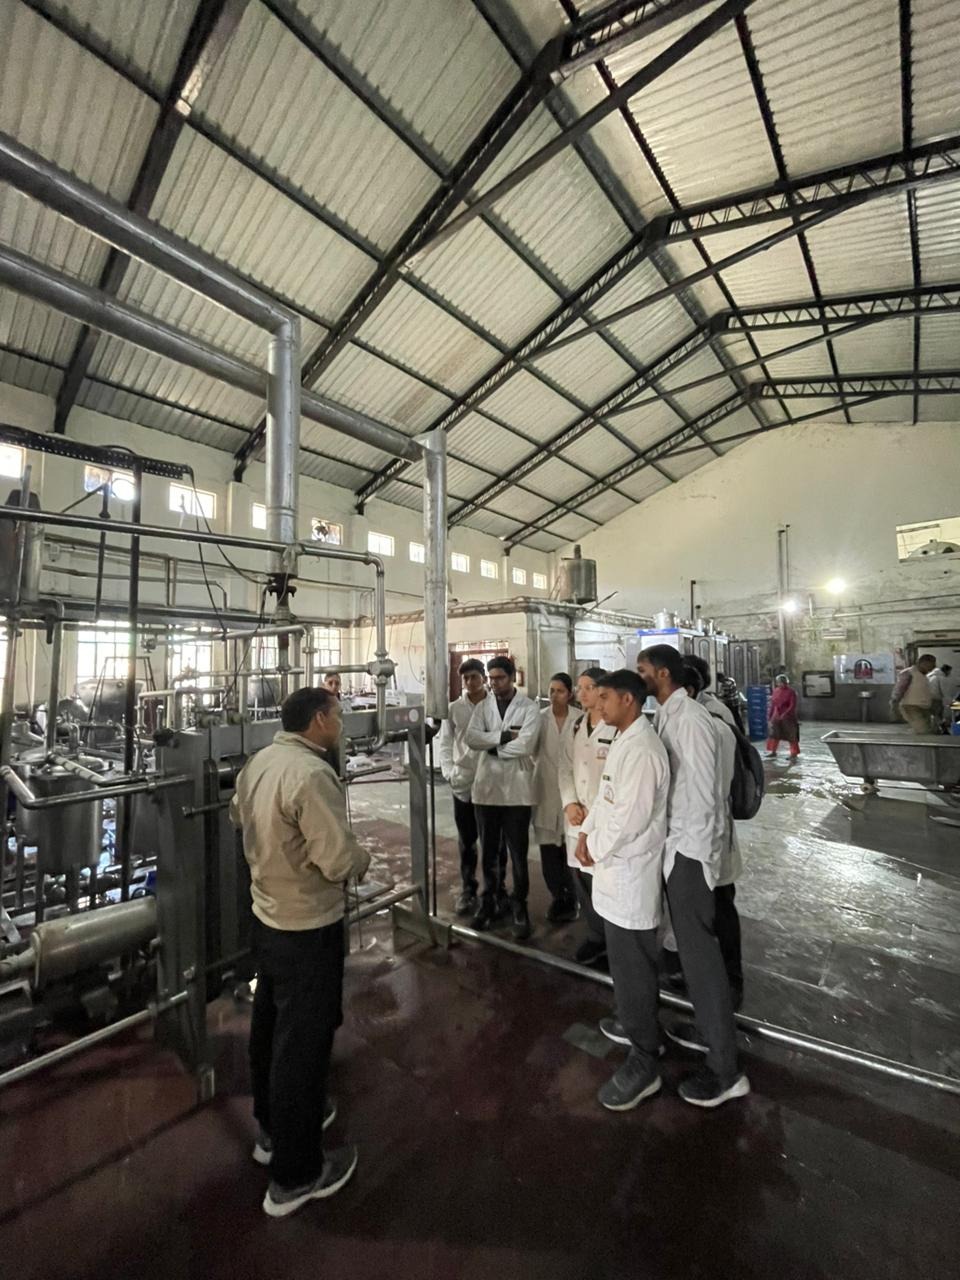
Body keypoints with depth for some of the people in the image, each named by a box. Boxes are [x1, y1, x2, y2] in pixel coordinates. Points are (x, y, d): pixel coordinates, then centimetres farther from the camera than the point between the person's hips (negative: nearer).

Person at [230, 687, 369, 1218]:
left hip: (266, 914, 9)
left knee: (270, 1023, 25)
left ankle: (272, 1127, 47)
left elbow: (239, 815, 18)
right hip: (308, 927, -9)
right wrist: (362, 854, -8)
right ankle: (295, 1175, 29)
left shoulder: (257, 761, -2)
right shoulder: (311, 773, -29)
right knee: (303, 1041, 9)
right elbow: (340, 862, -28)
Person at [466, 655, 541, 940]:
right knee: (488, 851, 16)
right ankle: (488, 902, 33)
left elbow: (525, 745, -19)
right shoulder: (482, 707, 5)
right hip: (486, 788, 3)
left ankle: (519, 906, 27)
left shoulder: (529, 708, -6)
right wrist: (504, 736, -18)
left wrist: (492, 744, -9)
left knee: (518, 852, 10)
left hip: (516, 790, -3)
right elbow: (470, 738, -10)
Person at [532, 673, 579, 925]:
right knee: (548, 847, 7)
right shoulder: (540, 717, -1)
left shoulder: (578, 720, -7)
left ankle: (570, 900, 21)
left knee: (570, 847, 0)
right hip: (546, 789, 2)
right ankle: (557, 898, 26)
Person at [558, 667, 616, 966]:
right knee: (582, 880, 15)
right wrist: (569, 803, -1)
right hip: (577, 818, 7)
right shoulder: (577, 727, 10)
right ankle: (595, 936, 36)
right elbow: (565, 767, 13)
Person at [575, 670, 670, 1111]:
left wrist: (595, 849, -13)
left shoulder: (641, 750, -25)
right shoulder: (623, 740, 7)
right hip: (617, 867, 9)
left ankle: (643, 1063, 23)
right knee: (627, 959, 25)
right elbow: (606, 795, 13)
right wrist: (586, 833, 2)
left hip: (631, 872, -9)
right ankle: (635, 1022, 46)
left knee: (632, 965, 5)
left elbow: (630, 818, -27)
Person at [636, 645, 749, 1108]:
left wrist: (692, 855, -17)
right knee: (690, 945, 24)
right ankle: (704, 1029, 47)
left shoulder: (691, 720, -21)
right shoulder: (663, 716, 5)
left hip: (690, 849, -9)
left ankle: (725, 1070, 18)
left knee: (699, 953, 2)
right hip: (673, 844, 9)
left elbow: (702, 794, -21)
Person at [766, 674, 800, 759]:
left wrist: (785, 714, -23)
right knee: (774, 734, 8)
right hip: (776, 717, 5)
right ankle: (773, 752, 18)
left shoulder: (791, 692, -10)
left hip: (788, 717, -5)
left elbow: (793, 706, -15)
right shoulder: (776, 691, 6)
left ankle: (794, 754, 14)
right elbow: (772, 704, 11)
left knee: (791, 736, 4)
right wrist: (769, 716, 10)